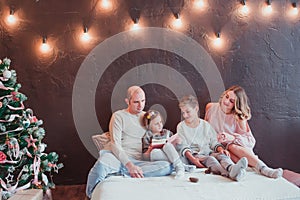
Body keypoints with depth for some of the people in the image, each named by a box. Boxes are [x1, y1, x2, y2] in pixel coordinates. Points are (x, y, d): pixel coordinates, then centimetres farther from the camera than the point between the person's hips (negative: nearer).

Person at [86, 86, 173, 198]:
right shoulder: (118, 116, 5)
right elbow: (115, 144, -7)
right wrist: (129, 165, -22)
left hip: (141, 161, 4)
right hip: (121, 159, -4)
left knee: (168, 166, -27)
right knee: (104, 161, -40)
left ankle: (119, 172, -24)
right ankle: (91, 195, -13)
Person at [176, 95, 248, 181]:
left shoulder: (205, 125, 17)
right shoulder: (181, 126, 8)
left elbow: (213, 142, 15)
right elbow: (183, 147, -2)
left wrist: (221, 149, -9)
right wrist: (193, 159, -21)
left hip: (208, 152, 4)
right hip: (193, 155, -3)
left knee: (222, 155, -29)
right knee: (210, 159, -34)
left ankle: (232, 169, -63)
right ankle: (229, 174, -63)